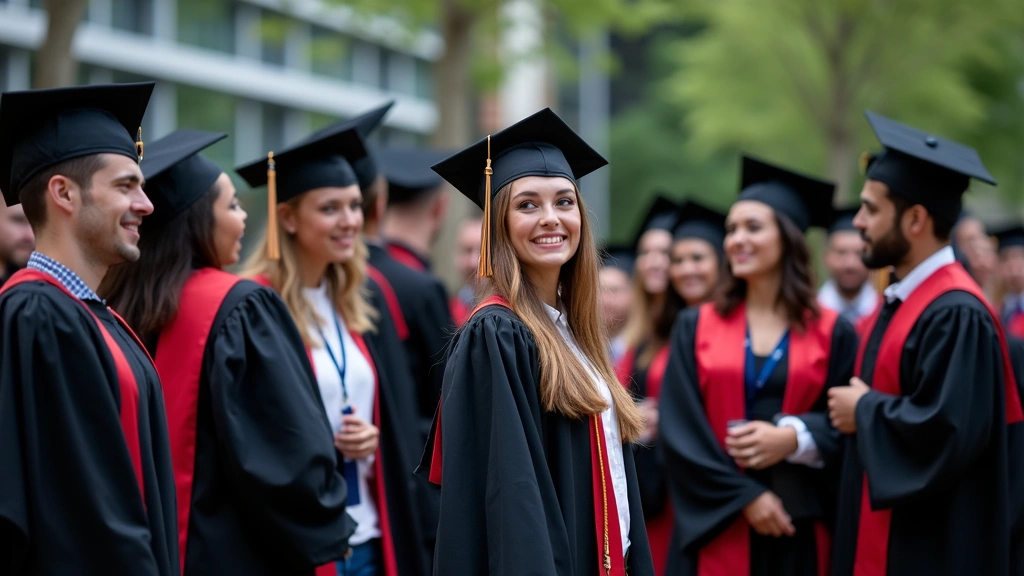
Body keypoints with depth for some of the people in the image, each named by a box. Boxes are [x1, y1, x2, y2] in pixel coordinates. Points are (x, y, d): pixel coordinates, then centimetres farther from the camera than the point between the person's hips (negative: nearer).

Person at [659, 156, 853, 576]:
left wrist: (794, 438, -17)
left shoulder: (832, 333, 5)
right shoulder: (695, 327, 6)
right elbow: (679, 428, -2)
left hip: (801, 529, 0)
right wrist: (744, 496, -12)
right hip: (715, 526, 0)